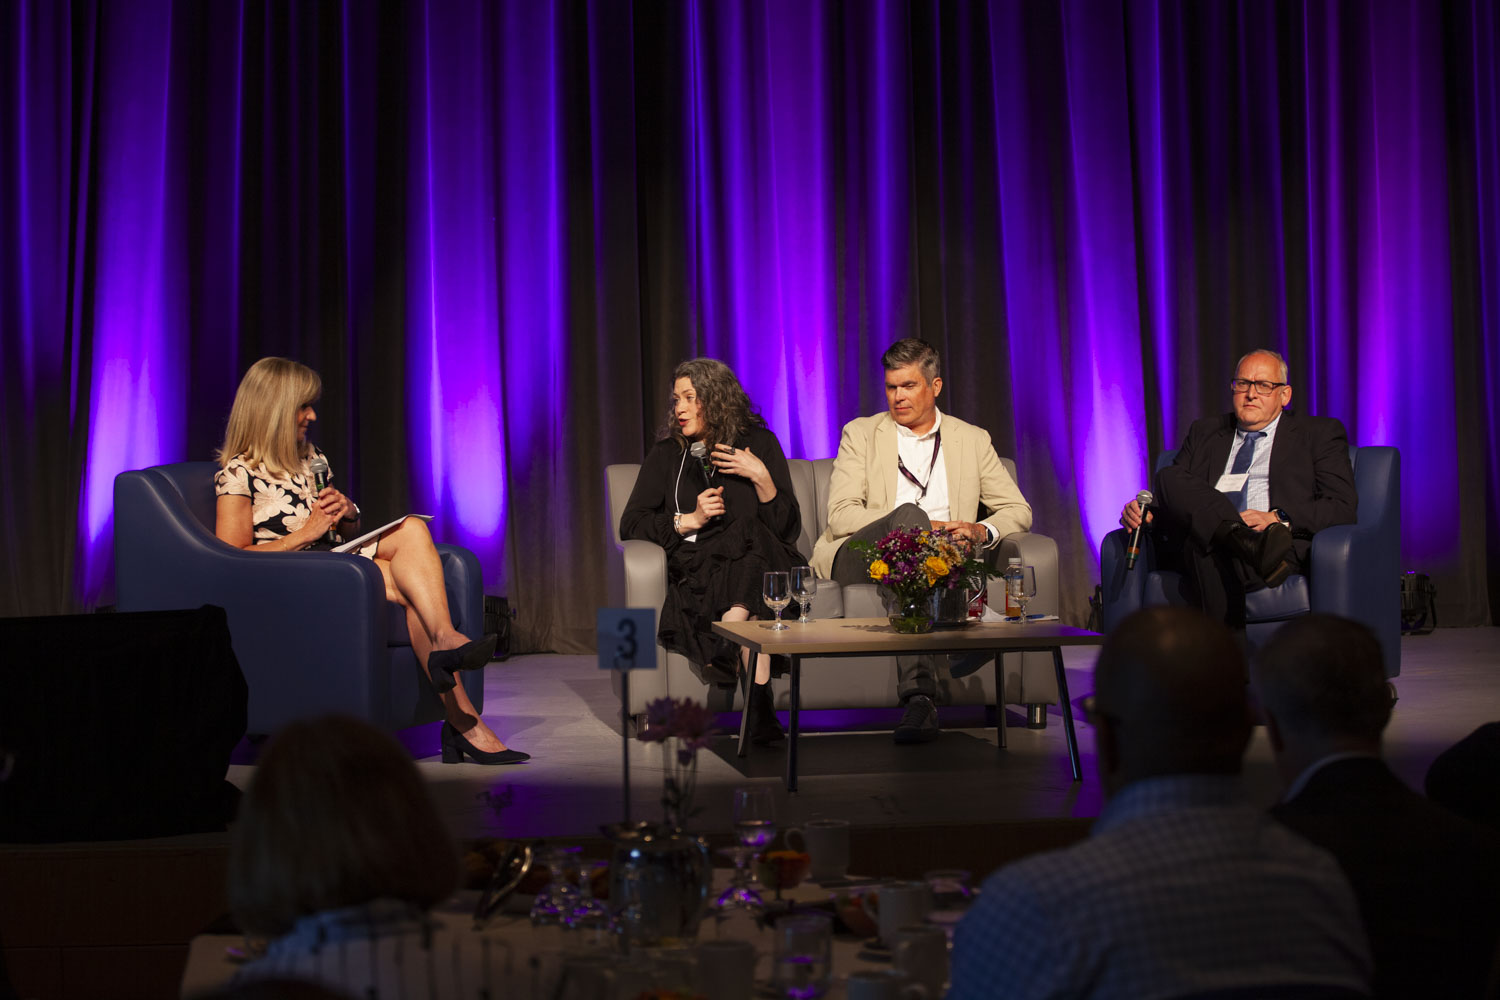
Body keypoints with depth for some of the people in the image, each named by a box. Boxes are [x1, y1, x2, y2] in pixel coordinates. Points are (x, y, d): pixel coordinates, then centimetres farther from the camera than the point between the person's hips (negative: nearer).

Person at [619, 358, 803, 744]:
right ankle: (759, 703, -47)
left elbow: (788, 528, 8)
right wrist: (689, 520, -3)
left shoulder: (759, 444, 14)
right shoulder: (667, 454, 18)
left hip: (761, 563, 0)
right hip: (695, 566, 1)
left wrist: (762, 478, -7)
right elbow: (630, 524, 10)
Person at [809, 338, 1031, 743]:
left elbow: (1018, 510, 16)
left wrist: (983, 531, -9)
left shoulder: (973, 440, 21)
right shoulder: (860, 434, 14)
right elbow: (840, 515, 0)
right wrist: (916, 525, -14)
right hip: (860, 558, -1)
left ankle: (917, 695, -43)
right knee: (910, 514, -36)